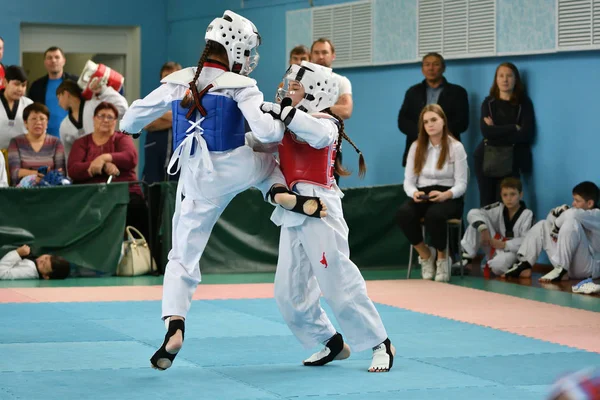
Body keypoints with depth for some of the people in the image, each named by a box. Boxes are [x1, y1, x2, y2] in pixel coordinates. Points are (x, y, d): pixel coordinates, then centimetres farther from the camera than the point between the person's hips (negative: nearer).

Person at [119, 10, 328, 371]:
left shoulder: (177, 83, -1)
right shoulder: (241, 86, -11)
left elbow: (130, 121, 7)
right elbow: (268, 132, -20)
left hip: (197, 182, 1)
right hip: (237, 170, -1)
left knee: (183, 258, 8)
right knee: (266, 160, 35)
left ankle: (175, 328, -9)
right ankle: (282, 195, 7)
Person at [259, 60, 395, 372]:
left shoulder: (325, 122, -7)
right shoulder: (290, 124, 16)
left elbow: (320, 134, -30)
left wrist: (284, 113, -32)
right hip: (292, 214, 8)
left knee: (339, 283, -9)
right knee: (289, 293, 9)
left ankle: (381, 345, 3)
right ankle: (331, 344, 24)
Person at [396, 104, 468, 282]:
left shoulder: (456, 147, -3)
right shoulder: (416, 147, 8)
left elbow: (461, 184, -6)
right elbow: (408, 181, 5)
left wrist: (445, 194, -27)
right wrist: (414, 193, -19)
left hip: (449, 198, -3)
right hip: (423, 196, 3)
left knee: (434, 214, -40)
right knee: (403, 213, -32)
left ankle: (442, 257, -11)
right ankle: (425, 254, -7)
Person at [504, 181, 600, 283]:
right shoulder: (578, 212, 17)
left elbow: (572, 215, -30)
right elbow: (552, 216, 17)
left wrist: (557, 224, -11)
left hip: (589, 268, -9)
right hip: (568, 264, 9)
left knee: (571, 222, -30)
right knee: (542, 225, 13)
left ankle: (561, 271, -28)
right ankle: (524, 266, 0)